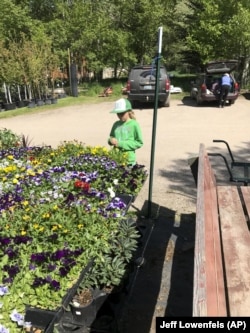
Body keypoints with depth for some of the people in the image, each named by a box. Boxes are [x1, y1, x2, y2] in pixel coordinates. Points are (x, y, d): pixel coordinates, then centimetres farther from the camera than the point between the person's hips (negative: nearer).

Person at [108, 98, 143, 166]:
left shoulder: (134, 124, -8)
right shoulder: (116, 124, 7)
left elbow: (139, 143, -9)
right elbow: (111, 137, 19)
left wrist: (121, 144, -14)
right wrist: (111, 140, -6)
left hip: (129, 160, -4)